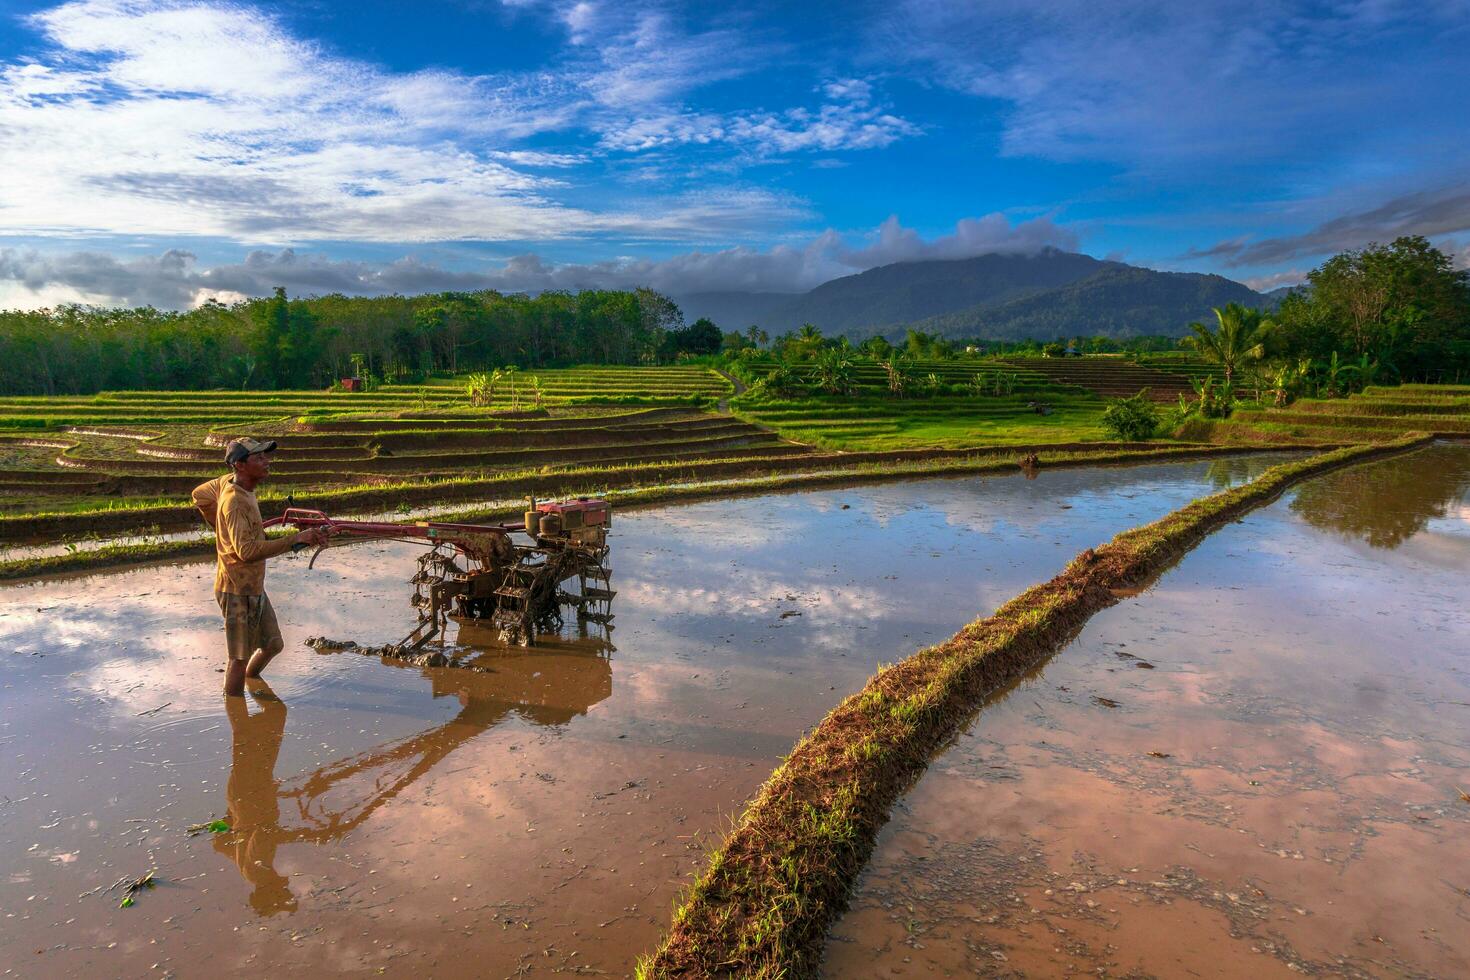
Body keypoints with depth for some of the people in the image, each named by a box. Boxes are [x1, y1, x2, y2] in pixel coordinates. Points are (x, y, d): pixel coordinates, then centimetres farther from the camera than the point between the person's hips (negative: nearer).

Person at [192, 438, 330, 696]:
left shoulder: (229, 481, 4)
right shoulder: (234, 501, -25)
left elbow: (199, 495, 24)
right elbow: (247, 550, -35)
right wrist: (295, 539, -40)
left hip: (254, 587, 9)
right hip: (237, 591, -9)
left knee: (273, 644, 18)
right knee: (240, 656, 3)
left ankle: (251, 679, 40)